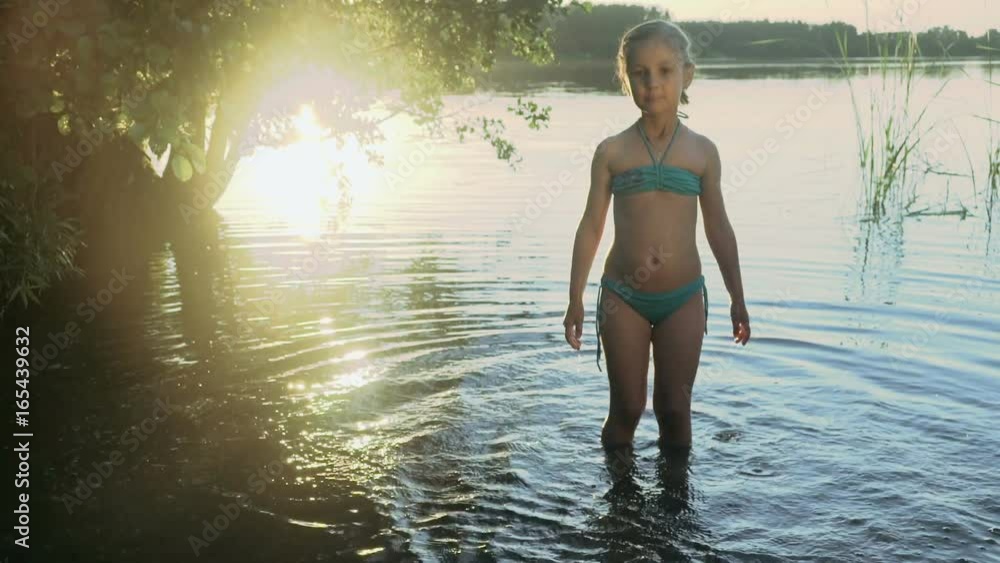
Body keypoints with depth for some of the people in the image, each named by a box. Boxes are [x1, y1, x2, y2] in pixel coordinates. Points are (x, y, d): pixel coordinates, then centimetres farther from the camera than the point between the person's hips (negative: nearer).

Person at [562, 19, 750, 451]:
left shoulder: (703, 151, 1)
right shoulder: (612, 152, -2)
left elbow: (718, 227, 8)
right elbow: (591, 226, 2)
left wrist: (737, 299, 11)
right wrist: (575, 299, 1)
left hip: (684, 298, 1)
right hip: (623, 297, -1)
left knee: (675, 408, 8)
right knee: (626, 408, 8)